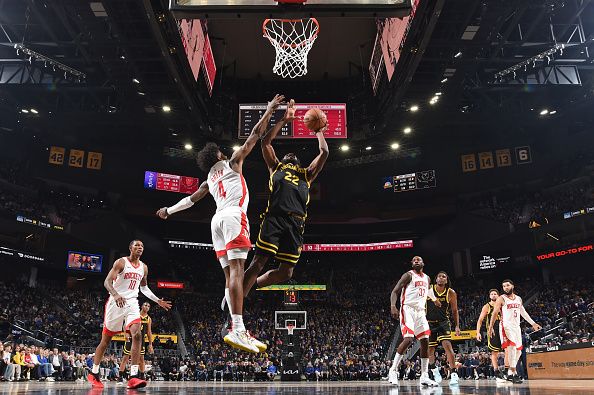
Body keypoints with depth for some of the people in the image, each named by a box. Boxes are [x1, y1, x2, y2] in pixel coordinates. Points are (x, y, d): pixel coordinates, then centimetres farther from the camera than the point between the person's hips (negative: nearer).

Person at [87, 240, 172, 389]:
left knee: (137, 335, -18)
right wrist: (115, 294, -37)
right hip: (116, 302, -3)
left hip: (132, 303, 4)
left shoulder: (144, 267, 9)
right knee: (106, 339, 7)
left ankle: (133, 377, -21)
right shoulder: (121, 262, -8)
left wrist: (158, 301, 16)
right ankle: (94, 373, 26)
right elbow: (107, 282, -17)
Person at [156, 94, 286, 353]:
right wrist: (269, 110, 17)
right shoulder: (232, 162, 14)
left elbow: (192, 198, 39)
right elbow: (255, 135, 11)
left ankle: (239, 331, -6)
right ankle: (237, 330, -30)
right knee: (237, 270, -19)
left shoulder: (209, 180, 29)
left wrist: (169, 210, 55)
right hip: (234, 215, -7)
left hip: (217, 219, 7)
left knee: (230, 274, 1)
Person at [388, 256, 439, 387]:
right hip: (408, 309, -7)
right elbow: (395, 291, -11)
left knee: (425, 341, 0)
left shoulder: (427, 278, 16)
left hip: (420, 311, 7)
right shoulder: (409, 275, -4)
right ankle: (393, 371, -10)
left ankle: (424, 376, 7)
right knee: (408, 339, -20)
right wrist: (393, 306, -26)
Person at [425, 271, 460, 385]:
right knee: (430, 349, 7)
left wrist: (457, 326, 0)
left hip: (443, 322, -1)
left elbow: (455, 311, 5)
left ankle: (454, 374, -12)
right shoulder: (428, 289, -7)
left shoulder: (451, 293, -5)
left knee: (447, 345, -19)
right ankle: (434, 371, 30)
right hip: (429, 323, 1)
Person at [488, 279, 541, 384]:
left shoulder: (518, 299, 13)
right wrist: (491, 327, -16)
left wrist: (533, 323, 20)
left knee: (518, 350, 11)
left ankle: (510, 371, 26)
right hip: (506, 326, -7)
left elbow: (523, 312, 22)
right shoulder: (501, 299, -5)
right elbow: (495, 313, -9)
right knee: (512, 347, -23)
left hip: (517, 326, 7)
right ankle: (514, 374, -23)